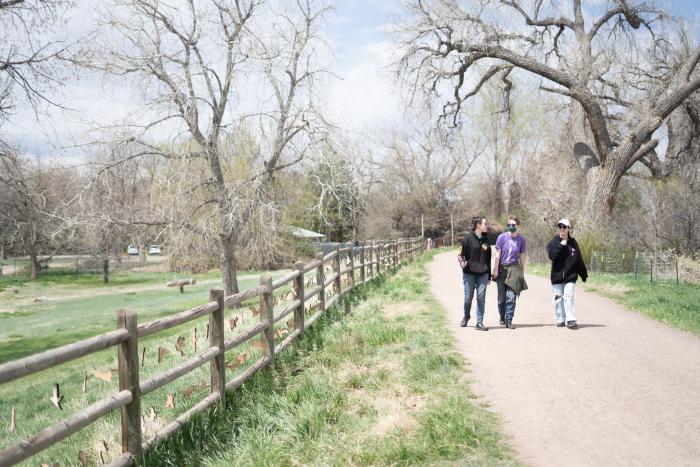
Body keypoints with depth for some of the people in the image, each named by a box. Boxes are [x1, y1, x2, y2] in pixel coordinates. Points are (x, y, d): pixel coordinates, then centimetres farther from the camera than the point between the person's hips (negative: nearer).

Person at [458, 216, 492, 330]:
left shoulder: (485, 240, 10)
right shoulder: (468, 238, -5)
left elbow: (488, 258, 15)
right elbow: (461, 254, -4)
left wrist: (489, 275, 15)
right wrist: (462, 263, -26)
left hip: (483, 274, 3)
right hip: (469, 273, -3)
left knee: (481, 297, -2)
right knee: (468, 297, 6)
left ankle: (479, 322, 4)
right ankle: (466, 316, 32)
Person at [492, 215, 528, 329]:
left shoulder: (521, 239, 0)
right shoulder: (502, 237, -6)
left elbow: (522, 256, 9)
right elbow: (497, 255, -4)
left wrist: (522, 272, 13)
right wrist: (495, 270, -6)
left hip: (514, 269, 0)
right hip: (502, 268, 0)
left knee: (511, 297, -8)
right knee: (501, 297, 9)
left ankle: (509, 321, -3)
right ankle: (502, 318, 29)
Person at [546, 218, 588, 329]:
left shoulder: (573, 242, 5)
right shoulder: (554, 241, 2)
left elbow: (579, 260, 10)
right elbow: (551, 255, -14)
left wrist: (583, 274, 13)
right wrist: (561, 245, -18)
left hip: (570, 275, 0)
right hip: (557, 275, 1)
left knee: (568, 296, -11)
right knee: (558, 298, 5)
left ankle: (571, 320, -9)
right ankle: (560, 320, 16)